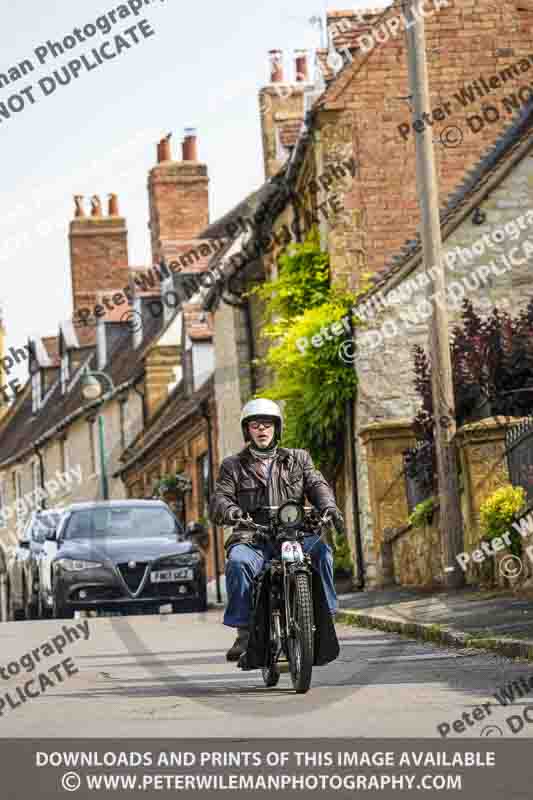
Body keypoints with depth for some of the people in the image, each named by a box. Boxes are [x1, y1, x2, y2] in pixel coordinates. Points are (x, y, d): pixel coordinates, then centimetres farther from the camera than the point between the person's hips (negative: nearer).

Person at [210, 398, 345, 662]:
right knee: (238, 562, -33)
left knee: (321, 550, -30)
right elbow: (218, 500, 4)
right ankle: (244, 630, -27)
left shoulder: (298, 459, 21)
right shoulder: (233, 466, 17)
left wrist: (328, 506, -17)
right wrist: (231, 511, -21)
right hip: (252, 539, -1)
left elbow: (317, 484, 6)